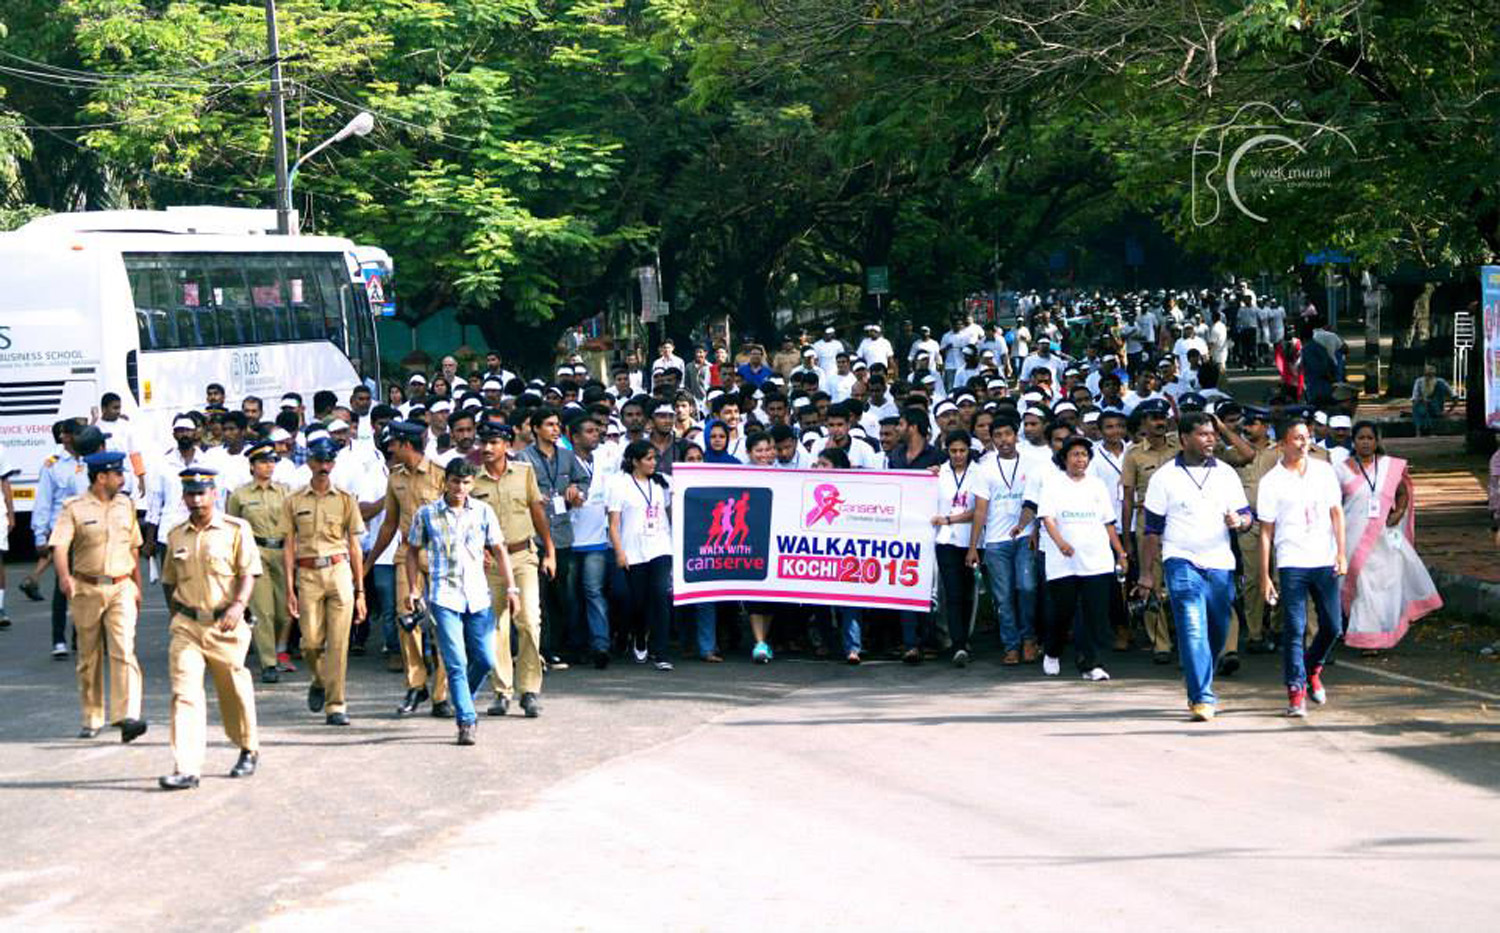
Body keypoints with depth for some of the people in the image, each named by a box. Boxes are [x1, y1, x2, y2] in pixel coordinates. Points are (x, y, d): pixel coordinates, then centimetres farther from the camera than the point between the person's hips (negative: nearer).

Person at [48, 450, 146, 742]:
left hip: (121, 588, 2)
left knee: (124, 651, -14)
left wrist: (137, 587, 21)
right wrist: (64, 576, -33)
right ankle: (91, 720, 19)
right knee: (89, 658, 8)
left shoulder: (126, 505, 11)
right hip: (87, 589, -2)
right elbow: (59, 545, -15)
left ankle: (127, 716, -21)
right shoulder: (74, 508, -4)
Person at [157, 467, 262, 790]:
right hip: (186, 626, 2)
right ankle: (186, 769, -16)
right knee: (185, 692, -11)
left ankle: (249, 751, 36)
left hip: (225, 625, -2)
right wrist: (177, 615, 11)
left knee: (234, 690, 11)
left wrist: (238, 606, -23)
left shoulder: (236, 529, -2)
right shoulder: (176, 536, 11)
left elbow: (249, 572, -8)